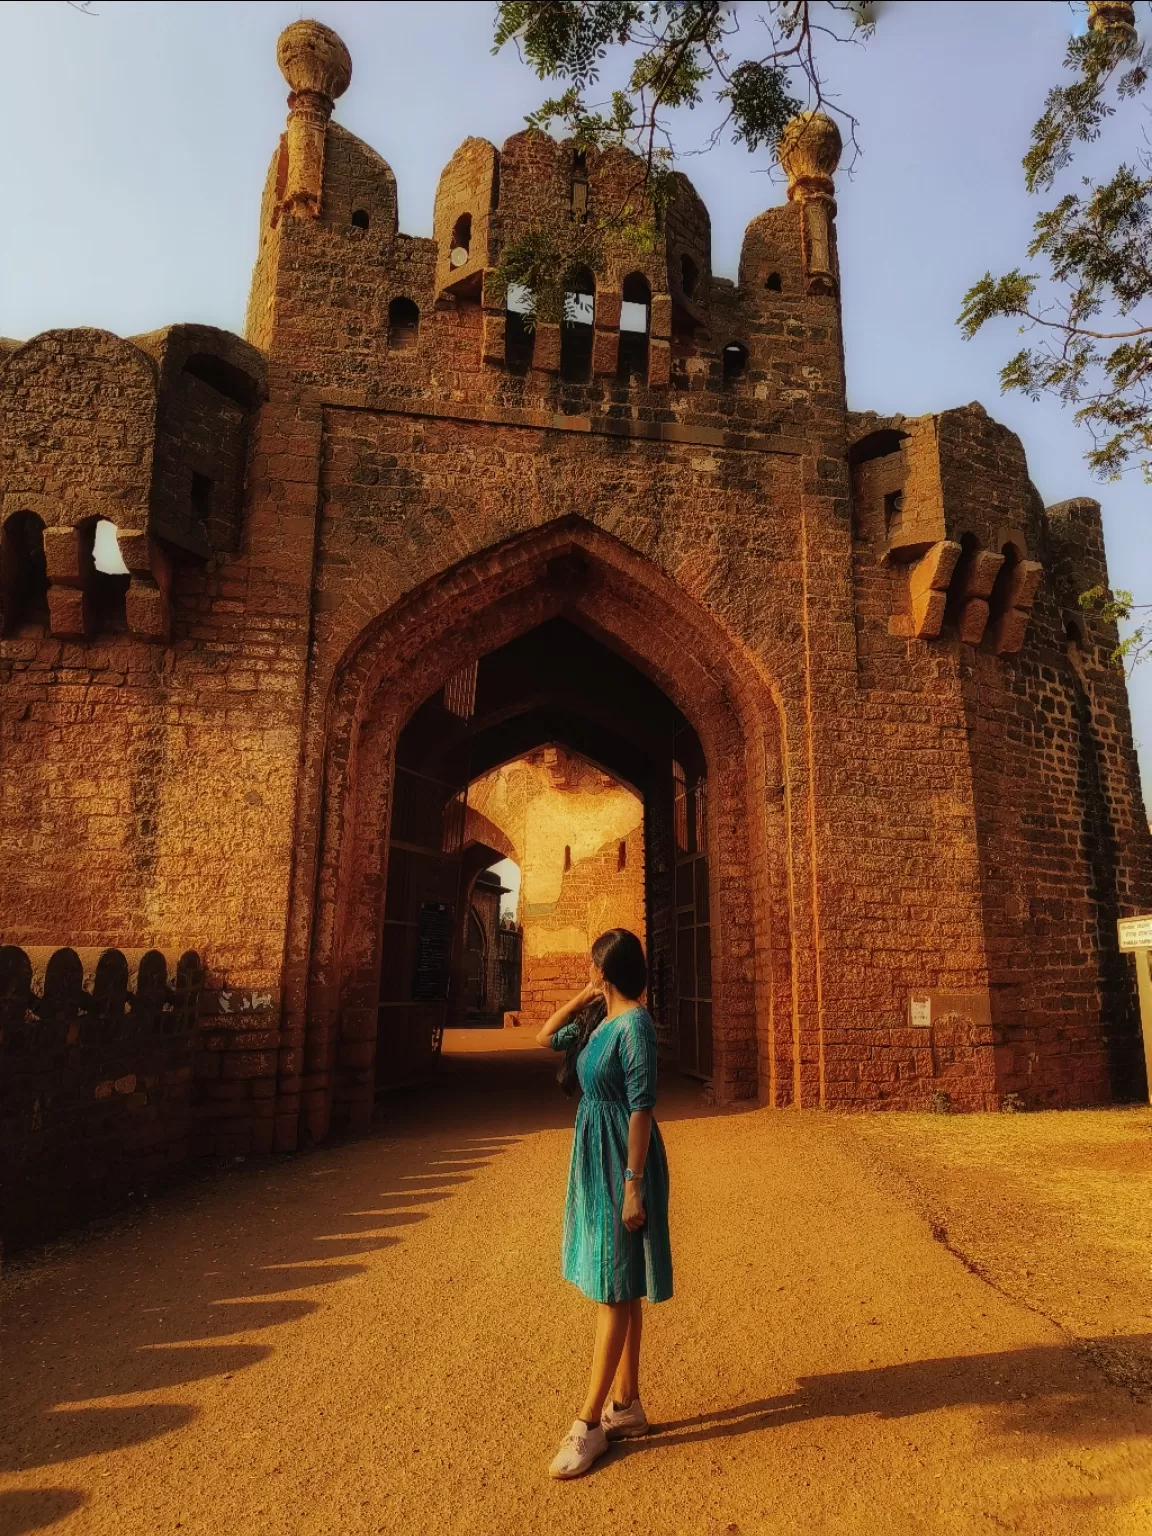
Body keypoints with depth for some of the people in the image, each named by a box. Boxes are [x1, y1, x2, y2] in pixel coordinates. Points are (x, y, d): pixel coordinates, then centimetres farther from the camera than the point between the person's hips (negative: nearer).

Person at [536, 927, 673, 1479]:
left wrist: (633, 1185, -21)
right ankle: (625, 1404, 29)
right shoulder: (599, 1019, 7)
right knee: (618, 1290, 17)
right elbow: (545, 1038, 18)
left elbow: (641, 1108, -21)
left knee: (615, 1291, 2)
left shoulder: (634, 1024, -19)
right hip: (595, 1158, 9)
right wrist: (582, 997, 7)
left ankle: (589, 1423, 11)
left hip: (621, 1163, -9)